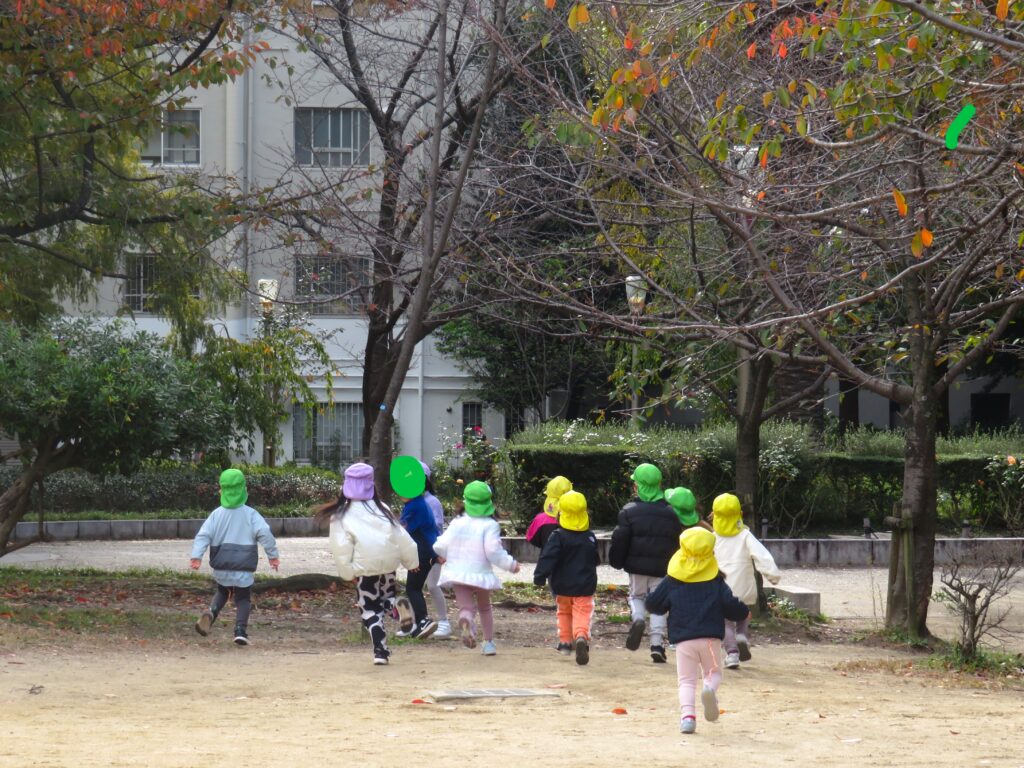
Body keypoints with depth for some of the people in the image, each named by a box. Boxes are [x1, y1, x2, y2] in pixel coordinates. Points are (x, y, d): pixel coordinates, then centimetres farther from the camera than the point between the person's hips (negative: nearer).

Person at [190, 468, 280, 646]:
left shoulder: (217, 514, 2)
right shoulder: (250, 514, -4)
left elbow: (203, 535, -7)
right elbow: (265, 534, -12)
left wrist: (196, 556, -12)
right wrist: (273, 555, -4)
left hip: (221, 568, 2)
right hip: (244, 570, -2)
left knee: (222, 592, 25)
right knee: (243, 599, 10)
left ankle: (211, 612, -3)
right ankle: (241, 630, -6)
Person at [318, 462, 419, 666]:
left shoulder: (341, 515, -5)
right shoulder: (381, 509, 4)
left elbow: (341, 547, -8)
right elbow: (401, 536, 7)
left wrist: (347, 572, 1)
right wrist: (411, 561, 18)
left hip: (365, 569, -3)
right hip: (388, 564, 3)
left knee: (369, 610, 7)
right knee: (385, 596, 24)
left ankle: (380, 651, -5)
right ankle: (397, 606, -11)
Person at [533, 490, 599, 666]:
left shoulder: (557, 537, -10)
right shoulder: (590, 537, 2)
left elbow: (548, 558, -20)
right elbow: (596, 560, 16)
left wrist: (540, 576, -19)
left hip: (563, 586, -1)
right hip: (585, 587, 1)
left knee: (564, 612, 21)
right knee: (583, 615, -7)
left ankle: (565, 642, 23)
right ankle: (581, 637, -34)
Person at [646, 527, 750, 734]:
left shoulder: (672, 580, 4)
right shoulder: (715, 579, 3)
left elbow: (653, 604, 6)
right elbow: (730, 605, -2)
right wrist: (744, 613, 19)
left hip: (683, 639, 0)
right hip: (711, 637, 0)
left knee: (686, 680, 6)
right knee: (714, 672, 14)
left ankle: (687, 714, -17)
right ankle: (710, 688, -22)